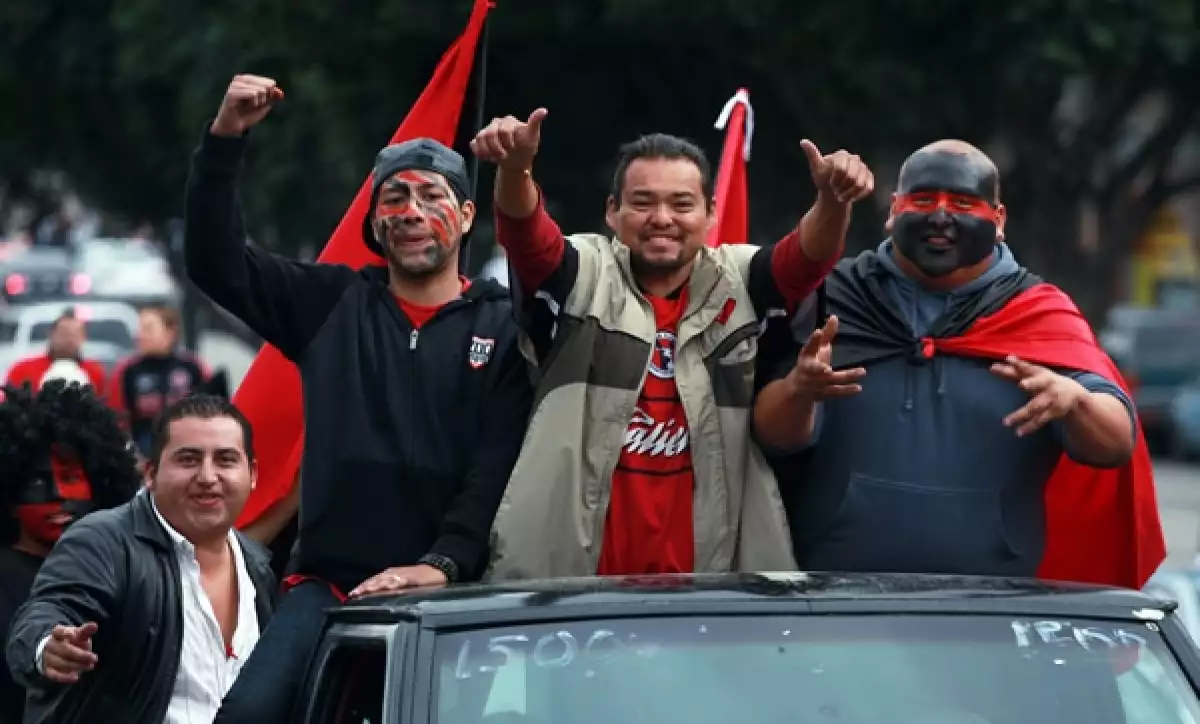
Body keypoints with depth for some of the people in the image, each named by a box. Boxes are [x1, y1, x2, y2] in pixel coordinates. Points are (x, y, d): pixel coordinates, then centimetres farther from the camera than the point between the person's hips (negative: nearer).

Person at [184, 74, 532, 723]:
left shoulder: (502, 326, 5)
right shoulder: (333, 305, 14)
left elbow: (501, 463, -6)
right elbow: (214, 262, 7)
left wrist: (442, 564, -19)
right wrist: (225, 139, -4)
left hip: (449, 590, -1)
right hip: (329, 581, 2)